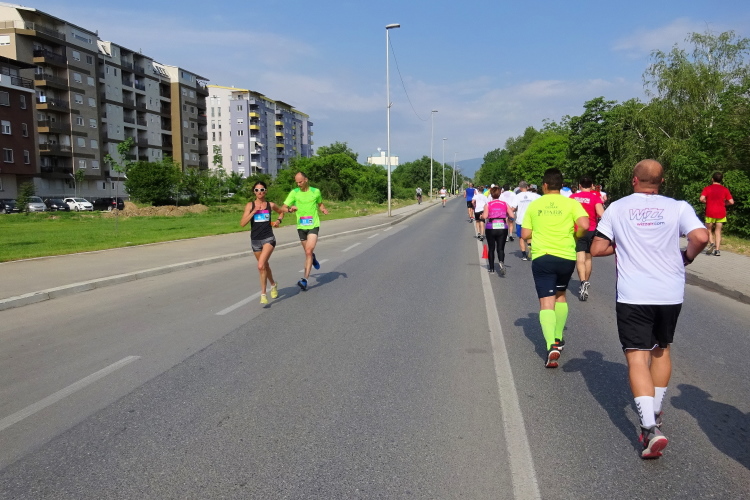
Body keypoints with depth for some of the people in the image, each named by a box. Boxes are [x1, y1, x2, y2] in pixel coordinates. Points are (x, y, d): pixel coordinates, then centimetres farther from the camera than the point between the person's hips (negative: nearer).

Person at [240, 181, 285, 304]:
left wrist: (279, 220, 3)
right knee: (265, 266, 19)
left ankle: (263, 294, -12)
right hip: (255, 240, 3)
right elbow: (242, 224, -10)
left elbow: (281, 212, 23)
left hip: (268, 238, -2)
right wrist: (254, 211, -17)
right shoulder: (250, 205, -1)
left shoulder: (271, 205, 2)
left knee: (261, 266, -21)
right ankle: (273, 285, 46)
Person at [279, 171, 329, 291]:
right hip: (301, 226, 2)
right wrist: (289, 209, -25)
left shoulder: (316, 191, 2)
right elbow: (283, 208, -2)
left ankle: (305, 279, -17)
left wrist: (323, 209, -3)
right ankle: (313, 258, 52)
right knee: (308, 252, 14)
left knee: (309, 251, -15)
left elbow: (320, 204, 19)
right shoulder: (294, 192, 1)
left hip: (313, 226, -2)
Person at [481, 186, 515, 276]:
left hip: (490, 228, -1)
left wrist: (481, 216, 10)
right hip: (503, 228, 1)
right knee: (501, 248, 4)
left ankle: (491, 268, 18)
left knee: (491, 249, 13)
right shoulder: (505, 204, 6)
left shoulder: (488, 204, 0)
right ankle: (501, 262, -25)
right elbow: (512, 215, -2)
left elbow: (484, 216, -11)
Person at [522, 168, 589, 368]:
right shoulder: (571, 203, 1)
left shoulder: (534, 205, 4)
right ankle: (558, 338, 31)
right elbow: (584, 225, -14)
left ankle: (551, 345, -22)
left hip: (541, 257, -1)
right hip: (566, 257, 1)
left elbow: (525, 234, 4)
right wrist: (575, 236, 6)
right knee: (560, 295, 24)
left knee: (546, 302, -4)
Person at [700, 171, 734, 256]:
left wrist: (707, 202, 4)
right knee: (718, 231, 7)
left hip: (710, 212, -2)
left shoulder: (707, 188, -3)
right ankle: (717, 249, 0)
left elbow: (702, 199, -16)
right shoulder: (725, 189, 2)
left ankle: (711, 243, -12)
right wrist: (723, 202, 16)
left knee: (709, 230, 12)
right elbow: (731, 202, -2)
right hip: (721, 213, 2)